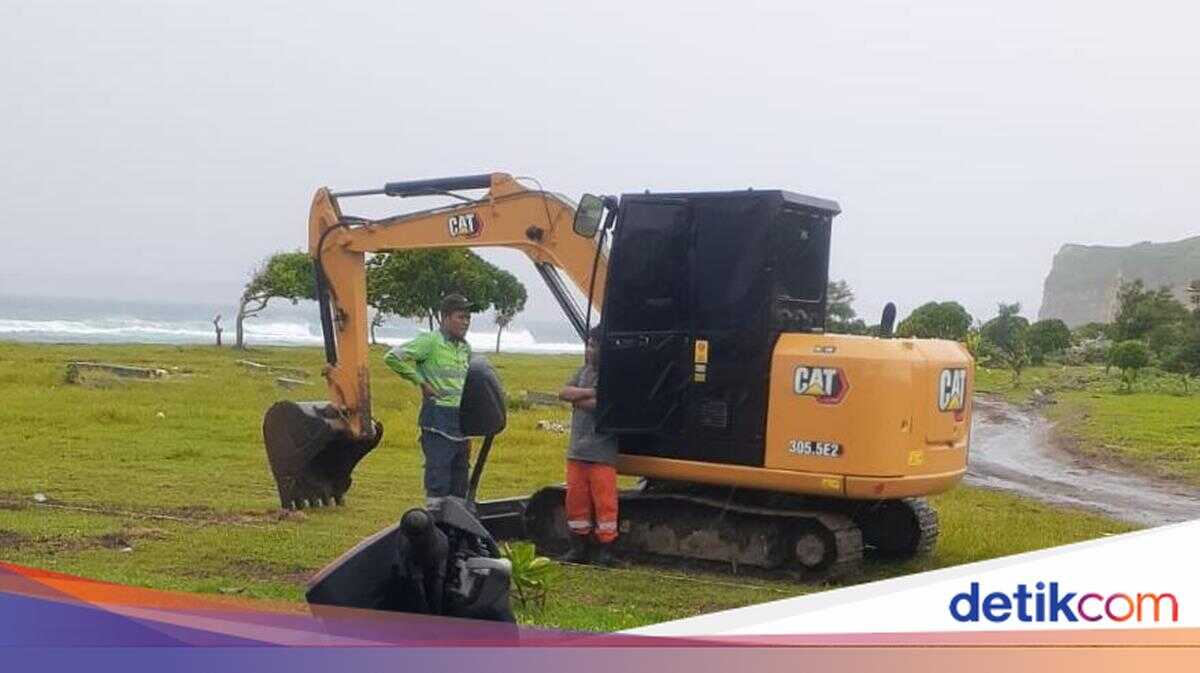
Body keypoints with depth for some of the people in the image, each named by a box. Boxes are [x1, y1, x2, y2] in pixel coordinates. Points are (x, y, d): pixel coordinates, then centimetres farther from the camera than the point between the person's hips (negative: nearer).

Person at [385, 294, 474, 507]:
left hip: (462, 420, 7)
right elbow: (393, 357, -15)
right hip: (438, 419, -7)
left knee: (459, 486, 11)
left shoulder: (465, 348, 14)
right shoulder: (431, 342, -8)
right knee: (438, 483, -8)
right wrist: (421, 381, -9)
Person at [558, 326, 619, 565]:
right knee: (576, 500, 10)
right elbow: (564, 393, 3)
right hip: (576, 450, 7)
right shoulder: (584, 371, 15)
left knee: (604, 502, -2)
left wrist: (577, 398, -7)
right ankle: (579, 547, 21)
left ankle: (604, 550, 6)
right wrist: (591, 393, -12)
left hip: (602, 453, -7)